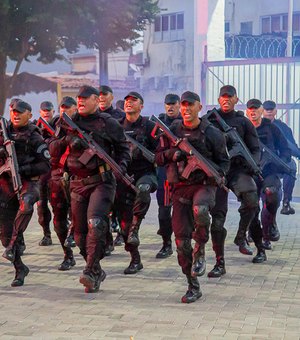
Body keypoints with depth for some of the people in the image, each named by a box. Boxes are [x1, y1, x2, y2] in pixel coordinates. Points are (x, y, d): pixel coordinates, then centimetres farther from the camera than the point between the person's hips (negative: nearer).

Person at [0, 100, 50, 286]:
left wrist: (22, 169, -17)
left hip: (28, 181, -4)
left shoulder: (34, 138, -1)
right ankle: (20, 269, 16)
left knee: (26, 204, -39)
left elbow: (46, 165, -5)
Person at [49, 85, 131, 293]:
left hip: (102, 182, -4)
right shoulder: (69, 123, 11)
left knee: (95, 223, -24)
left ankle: (91, 270, -22)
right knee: (80, 231, 7)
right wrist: (66, 140, -10)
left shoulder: (108, 123, 2)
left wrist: (121, 165, -7)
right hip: (77, 183, 4)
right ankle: (96, 272, 22)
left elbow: (123, 147, 11)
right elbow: (53, 151, 10)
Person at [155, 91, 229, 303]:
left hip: (204, 184, -3)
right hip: (180, 187, 3)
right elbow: (158, 158, 10)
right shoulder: (172, 131, 8)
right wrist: (171, 153, -10)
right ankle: (193, 287, 12)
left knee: (200, 210, -38)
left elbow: (224, 161, 9)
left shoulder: (212, 133, 1)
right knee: (182, 240, -1)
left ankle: (200, 250, -10)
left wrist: (218, 173, -12)